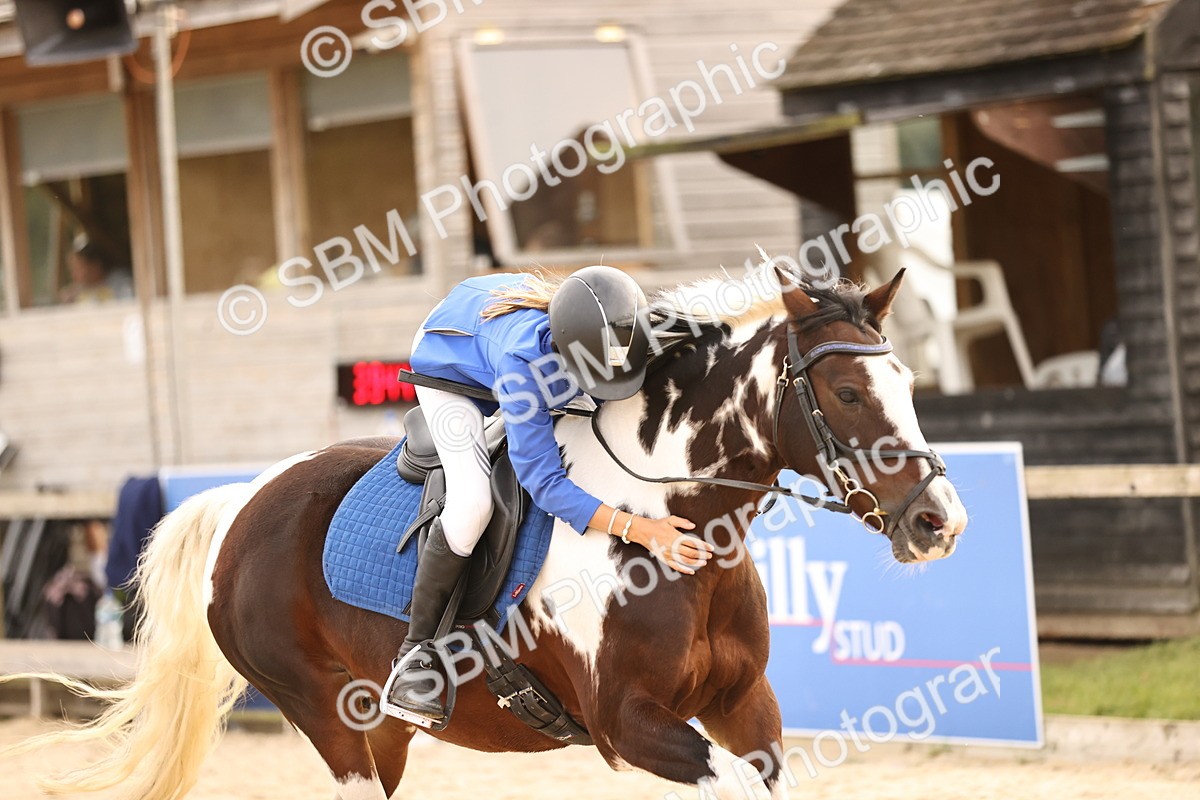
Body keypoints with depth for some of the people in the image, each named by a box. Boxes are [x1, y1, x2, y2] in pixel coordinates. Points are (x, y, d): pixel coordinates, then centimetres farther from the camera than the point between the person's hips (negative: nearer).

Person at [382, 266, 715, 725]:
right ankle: (414, 656, -12)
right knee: (472, 502, -26)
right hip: (450, 368, -6)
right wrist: (641, 531, -53)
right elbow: (544, 482, -45)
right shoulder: (525, 358, -47)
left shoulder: (635, 335, -33)